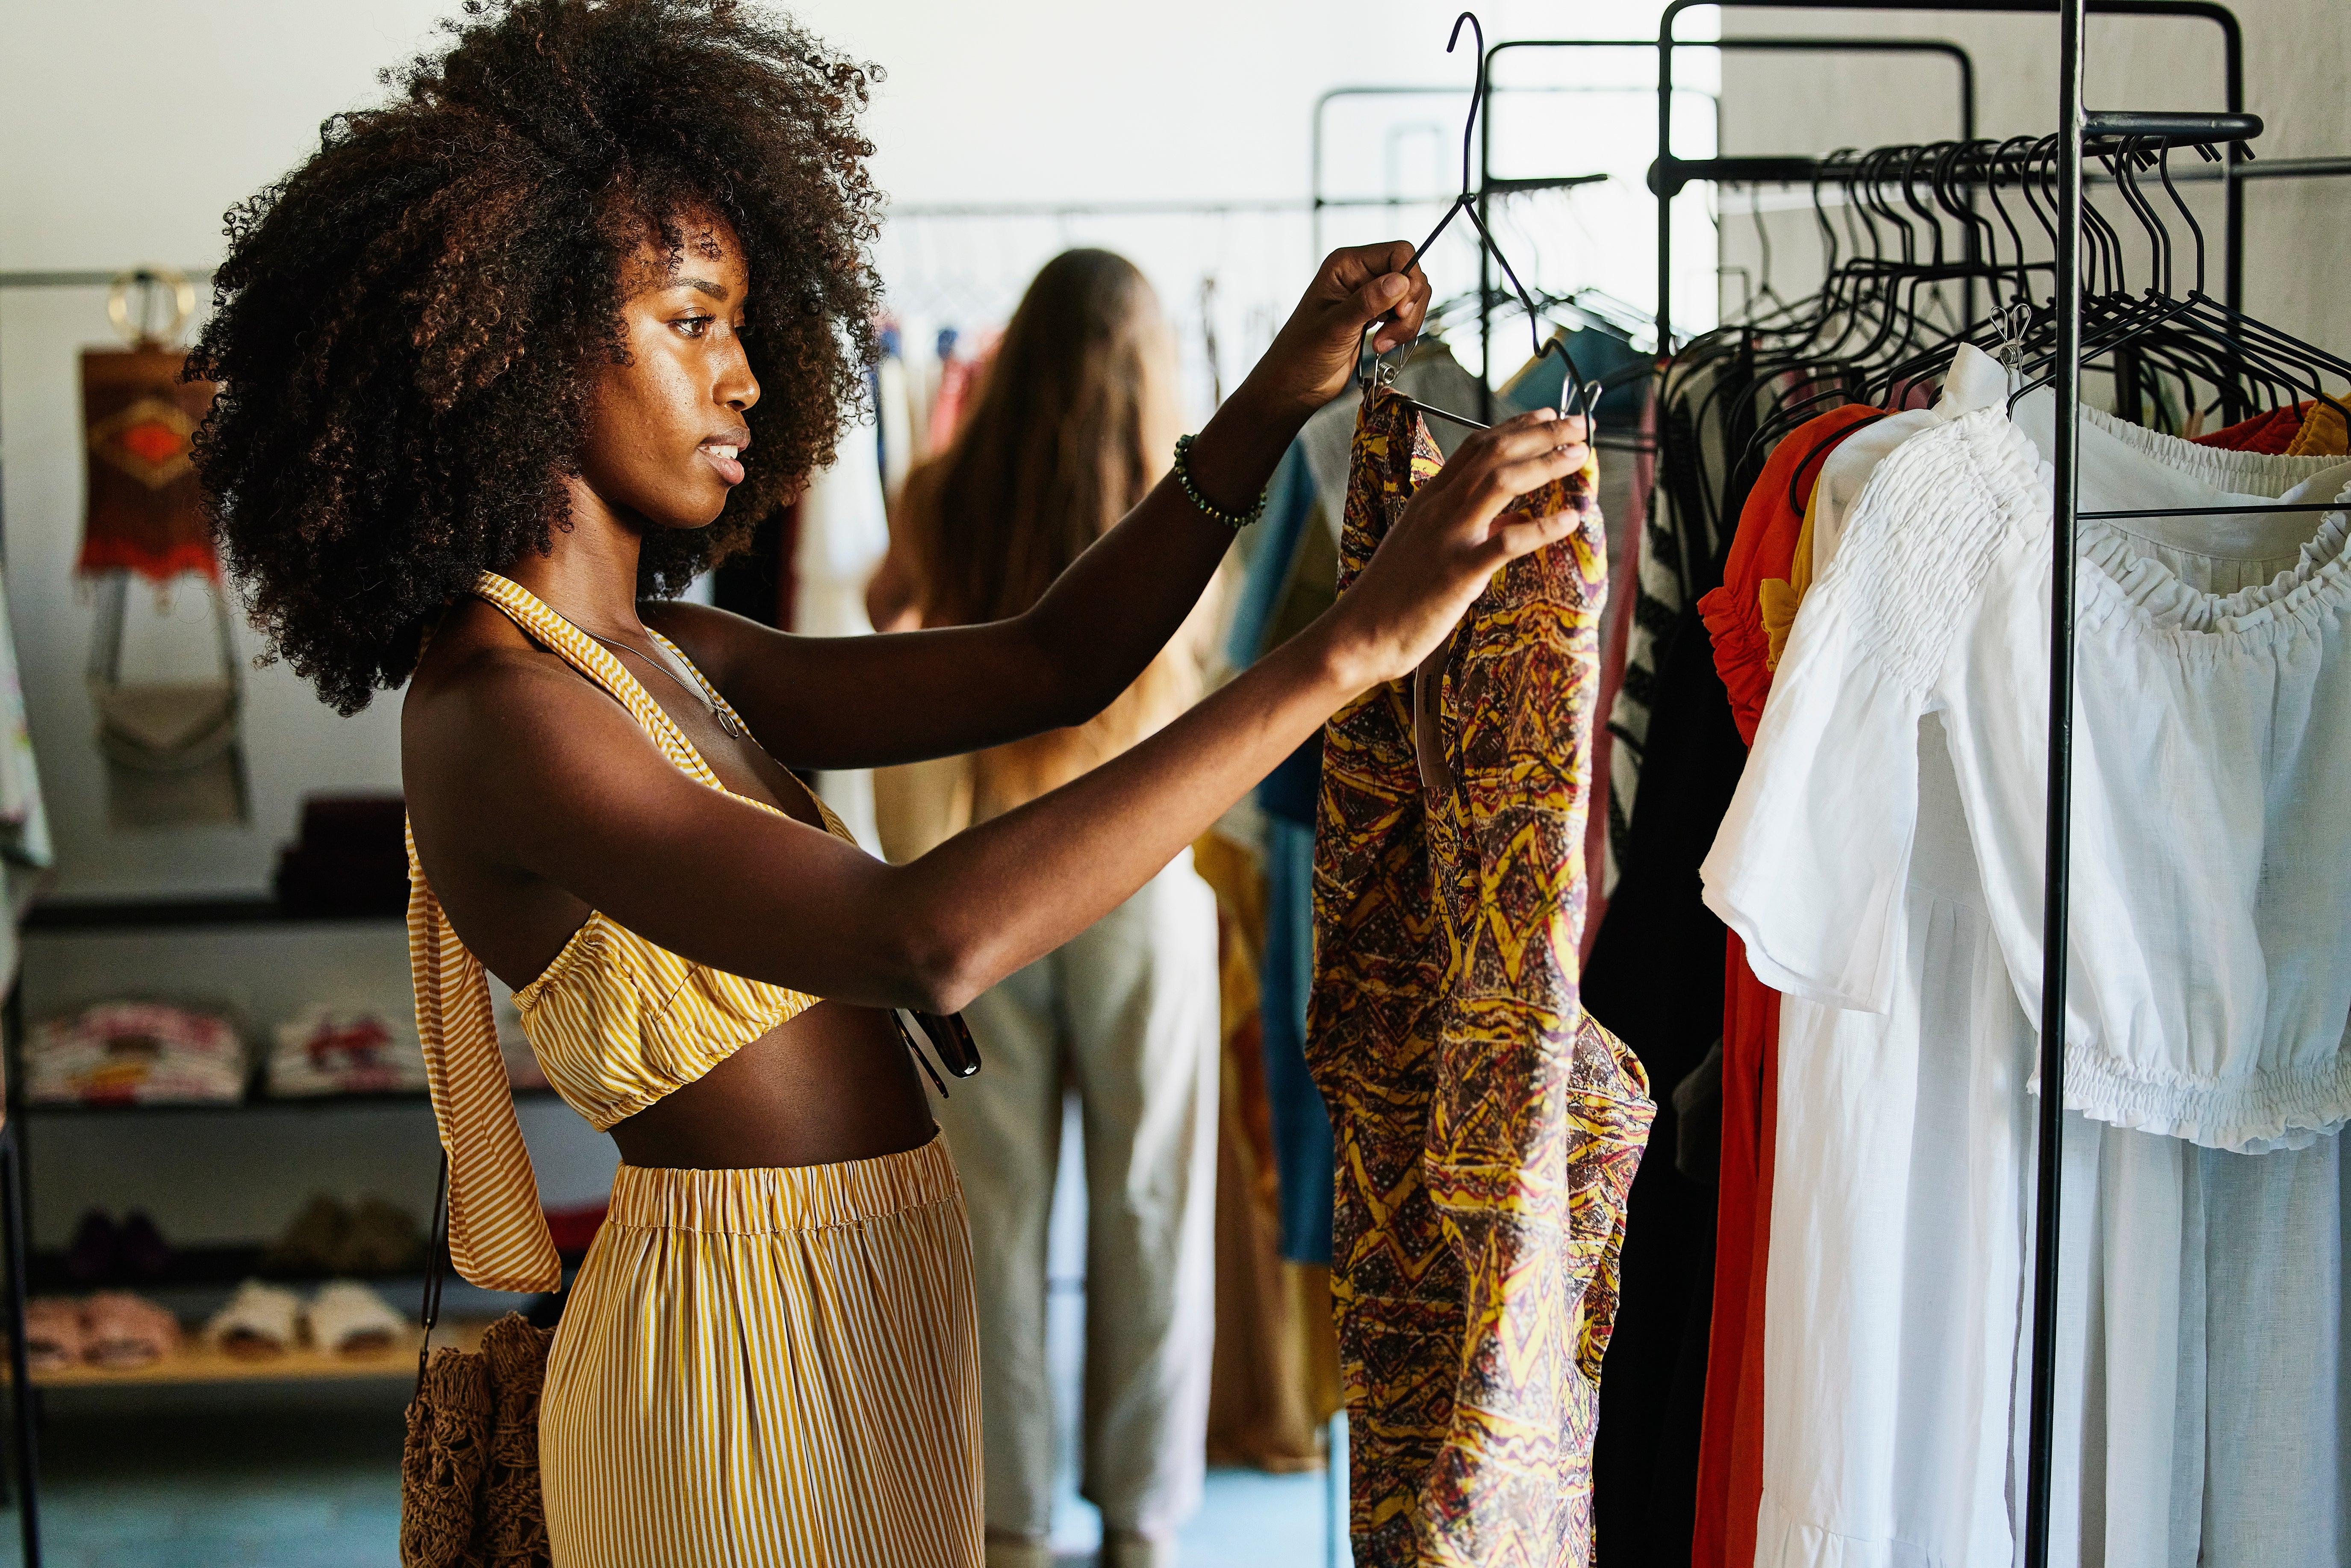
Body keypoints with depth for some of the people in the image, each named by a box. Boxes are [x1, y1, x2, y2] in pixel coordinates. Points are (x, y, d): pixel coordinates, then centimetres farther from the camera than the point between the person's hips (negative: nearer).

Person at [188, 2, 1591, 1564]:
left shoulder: (662, 658, 7)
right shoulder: (498, 716, -22)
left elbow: (1042, 667, 8)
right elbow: (928, 941, -35)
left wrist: (1276, 405, -4)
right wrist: (1349, 645, -34)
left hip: (869, 1313, 9)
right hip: (743, 1356, -9)